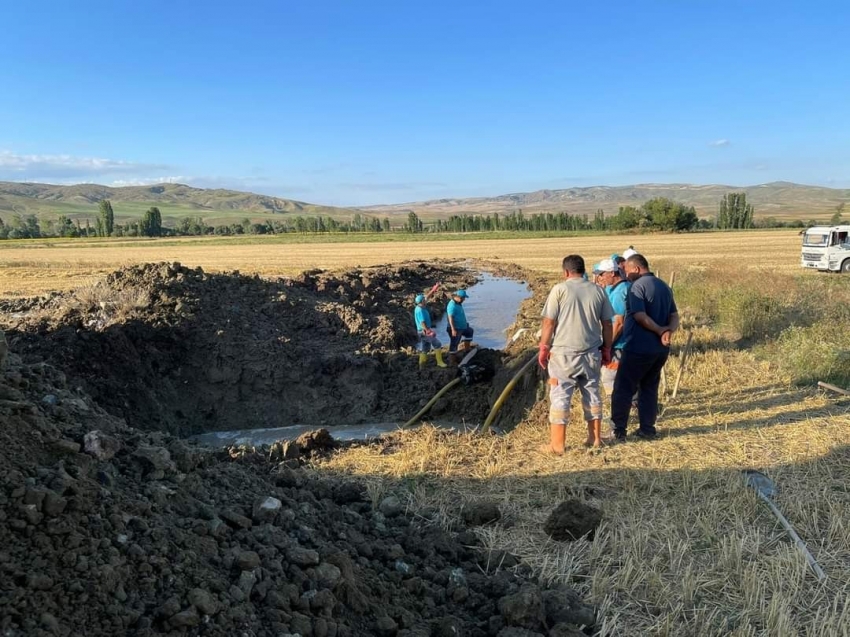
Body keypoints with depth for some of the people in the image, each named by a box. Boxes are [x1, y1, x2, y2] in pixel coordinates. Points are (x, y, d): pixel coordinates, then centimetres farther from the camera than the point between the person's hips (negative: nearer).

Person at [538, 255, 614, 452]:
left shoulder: (560, 289, -7)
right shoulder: (598, 291, 5)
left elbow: (549, 322, -8)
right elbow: (607, 324, 8)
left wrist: (543, 348, 1)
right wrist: (606, 349, 18)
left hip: (563, 353, -4)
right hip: (591, 353, 4)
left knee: (560, 397, 2)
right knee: (592, 394, 16)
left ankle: (557, 444, 4)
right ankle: (595, 438, 25)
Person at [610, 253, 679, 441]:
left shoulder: (638, 286, -12)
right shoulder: (664, 286, 13)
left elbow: (640, 316, -21)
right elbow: (674, 316, 7)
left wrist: (660, 331, -12)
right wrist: (668, 331, -10)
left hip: (639, 348, -8)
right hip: (661, 349, 8)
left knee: (623, 389, 0)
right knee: (649, 388, 16)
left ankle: (619, 431, 0)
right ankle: (647, 429, 18)